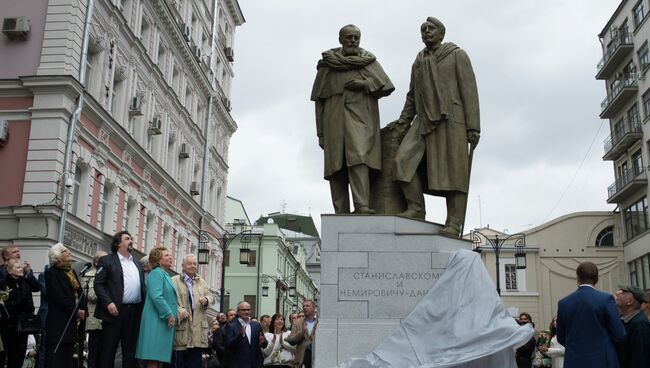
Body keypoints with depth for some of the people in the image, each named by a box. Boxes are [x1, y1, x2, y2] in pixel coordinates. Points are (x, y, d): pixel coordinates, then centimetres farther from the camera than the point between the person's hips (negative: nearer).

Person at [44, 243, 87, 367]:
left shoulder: (72, 272, 17)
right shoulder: (51, 273, -7)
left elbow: (79, 292, 13)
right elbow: (58, 296, -15)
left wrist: (83, 309, -3)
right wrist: (75, 311, -14)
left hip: (72, 320, 8)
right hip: (58, 321, -8)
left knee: (68, 356, 8)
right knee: (56, 357, -7)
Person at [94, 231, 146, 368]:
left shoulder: (137, 264, 19)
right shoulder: (107, 260, 2)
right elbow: (98, 284, -5)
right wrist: (108, 302, -16)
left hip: (135, 311, 5)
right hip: (115, 310, -5)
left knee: (130, 349, 7)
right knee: (108, 349, -1)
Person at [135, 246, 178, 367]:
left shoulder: (165, 275, 21)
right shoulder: (156, 273, -9)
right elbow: (156, 296, -20)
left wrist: (173, 314, 14)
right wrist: (169, 315, -19)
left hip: (165, 322, 9)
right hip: (157, 321, -9)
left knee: (160, 356, 6)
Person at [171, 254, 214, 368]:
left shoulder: (202, 282, 19)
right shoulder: (174, 281, 0)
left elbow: (211, 297, 16)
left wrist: (206, 300, -6)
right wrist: (179, 311, -21)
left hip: (198, 327, 4)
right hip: (181, 327, -4)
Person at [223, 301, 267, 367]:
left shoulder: (256, 325, 10)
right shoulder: (231, 326, -3)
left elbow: (264, 345, 11)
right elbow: (228, 345, -13)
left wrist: (263, 342, -13)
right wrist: (240, 335, -27)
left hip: (255, 363, 4)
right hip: (238, 364, -4)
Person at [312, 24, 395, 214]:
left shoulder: (369, 62, 16)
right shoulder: (326, 65, 15)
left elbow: (385, 87, 11)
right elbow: (319, 100, 12)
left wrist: (365, 84, -7)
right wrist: (321, 133, 7)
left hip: (360, 120, -1)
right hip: (334, 123, 2)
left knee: (358, 157, -23)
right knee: (336, 167, -4)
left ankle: (362, 206, -33)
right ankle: (341, 214, -3)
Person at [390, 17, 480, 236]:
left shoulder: (457, 55, 6)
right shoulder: (418, 63, 21)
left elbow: (469, 92, -2)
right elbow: (412, 97, 25)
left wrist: (473, 127, -10)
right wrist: (402, 122, 10)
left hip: (451, 120, -5)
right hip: (424, 122, 5)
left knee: (453, 171, -9)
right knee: (405, 159, -15)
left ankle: (454, 224, -9)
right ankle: (416, 208, -11)